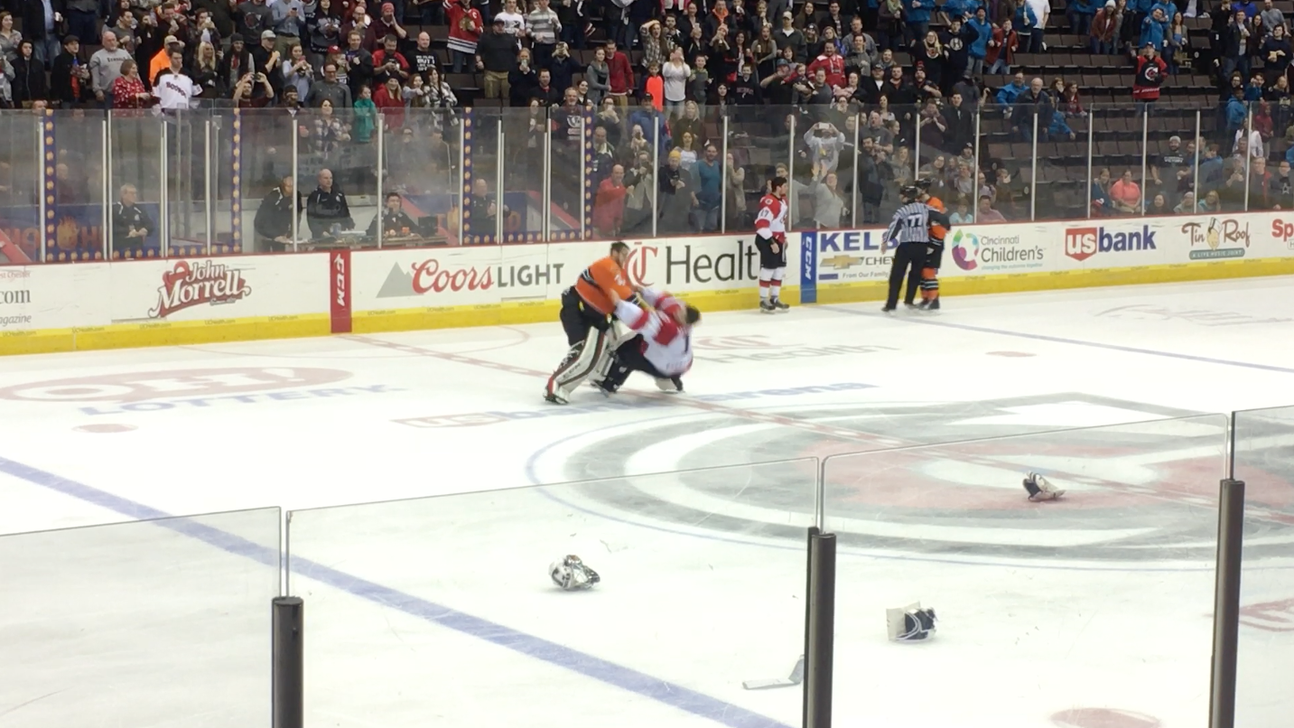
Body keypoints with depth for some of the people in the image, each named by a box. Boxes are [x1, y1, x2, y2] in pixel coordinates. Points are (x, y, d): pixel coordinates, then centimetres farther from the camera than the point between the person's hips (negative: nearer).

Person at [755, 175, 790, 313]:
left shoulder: (783, 200, 9)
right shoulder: (769, 202, -23)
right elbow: (761, 224, -27)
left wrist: (784, 238, 22)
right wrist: (772, 242, -25)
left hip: (778, 239, 10)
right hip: (767, 240, -10)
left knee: (780, 268, 11)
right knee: (768, 268, -9)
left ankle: (774, 298, 21)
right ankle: (764, 300, -2)